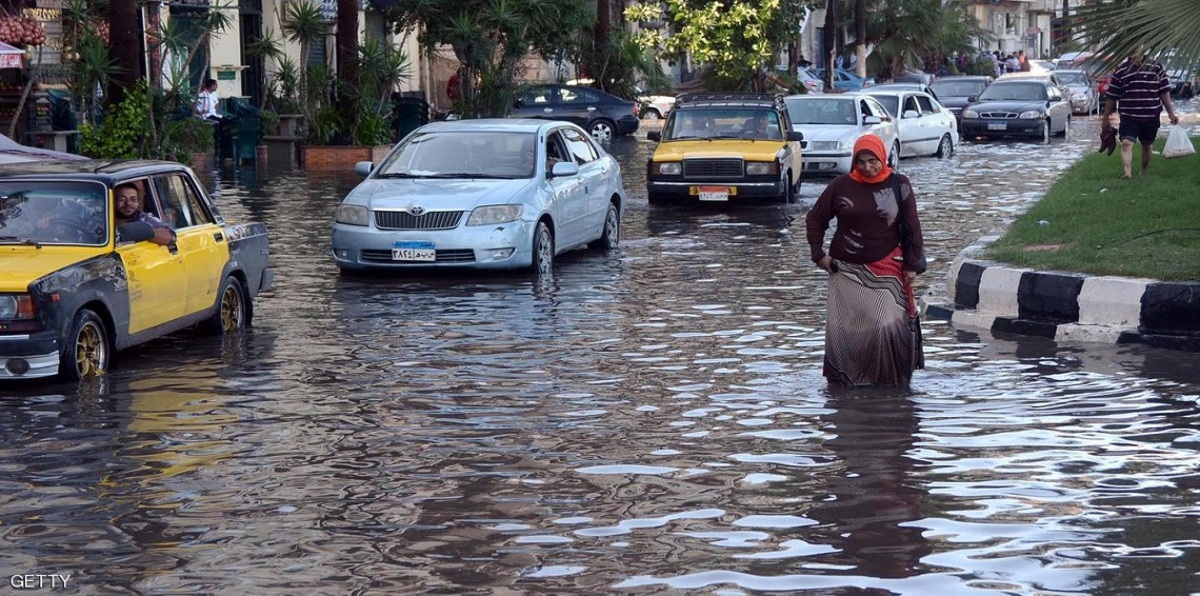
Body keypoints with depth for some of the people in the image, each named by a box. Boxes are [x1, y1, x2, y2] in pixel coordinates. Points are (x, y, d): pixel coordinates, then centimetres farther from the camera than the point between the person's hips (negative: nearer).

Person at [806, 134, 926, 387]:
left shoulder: (899, 185, 0)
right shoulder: (841, 185, 1)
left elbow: (912, 227, 5)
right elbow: (815, 219, 11)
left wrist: (912, 265, 2)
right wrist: (819, 254, 4)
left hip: (885, 271, -1)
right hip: (846, 270, 1)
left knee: (888, 325, -13)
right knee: (842, 327, 0)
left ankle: (891, 377, 0)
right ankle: (840, 379, 13)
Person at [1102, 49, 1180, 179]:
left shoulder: (1156, 67, 1)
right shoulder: (1120, 71, 1)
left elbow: (1164, 92, 4)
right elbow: (1112, 97, 6)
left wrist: (1171, 113, 0)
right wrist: (1106, 118, 7)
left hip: (1151, 117, 1)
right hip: (1128, 117, -1)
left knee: (1146, 145, 15)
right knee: (1126, 143, -20)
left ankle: (1144, 172, 34)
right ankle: (1127, 173, -30)